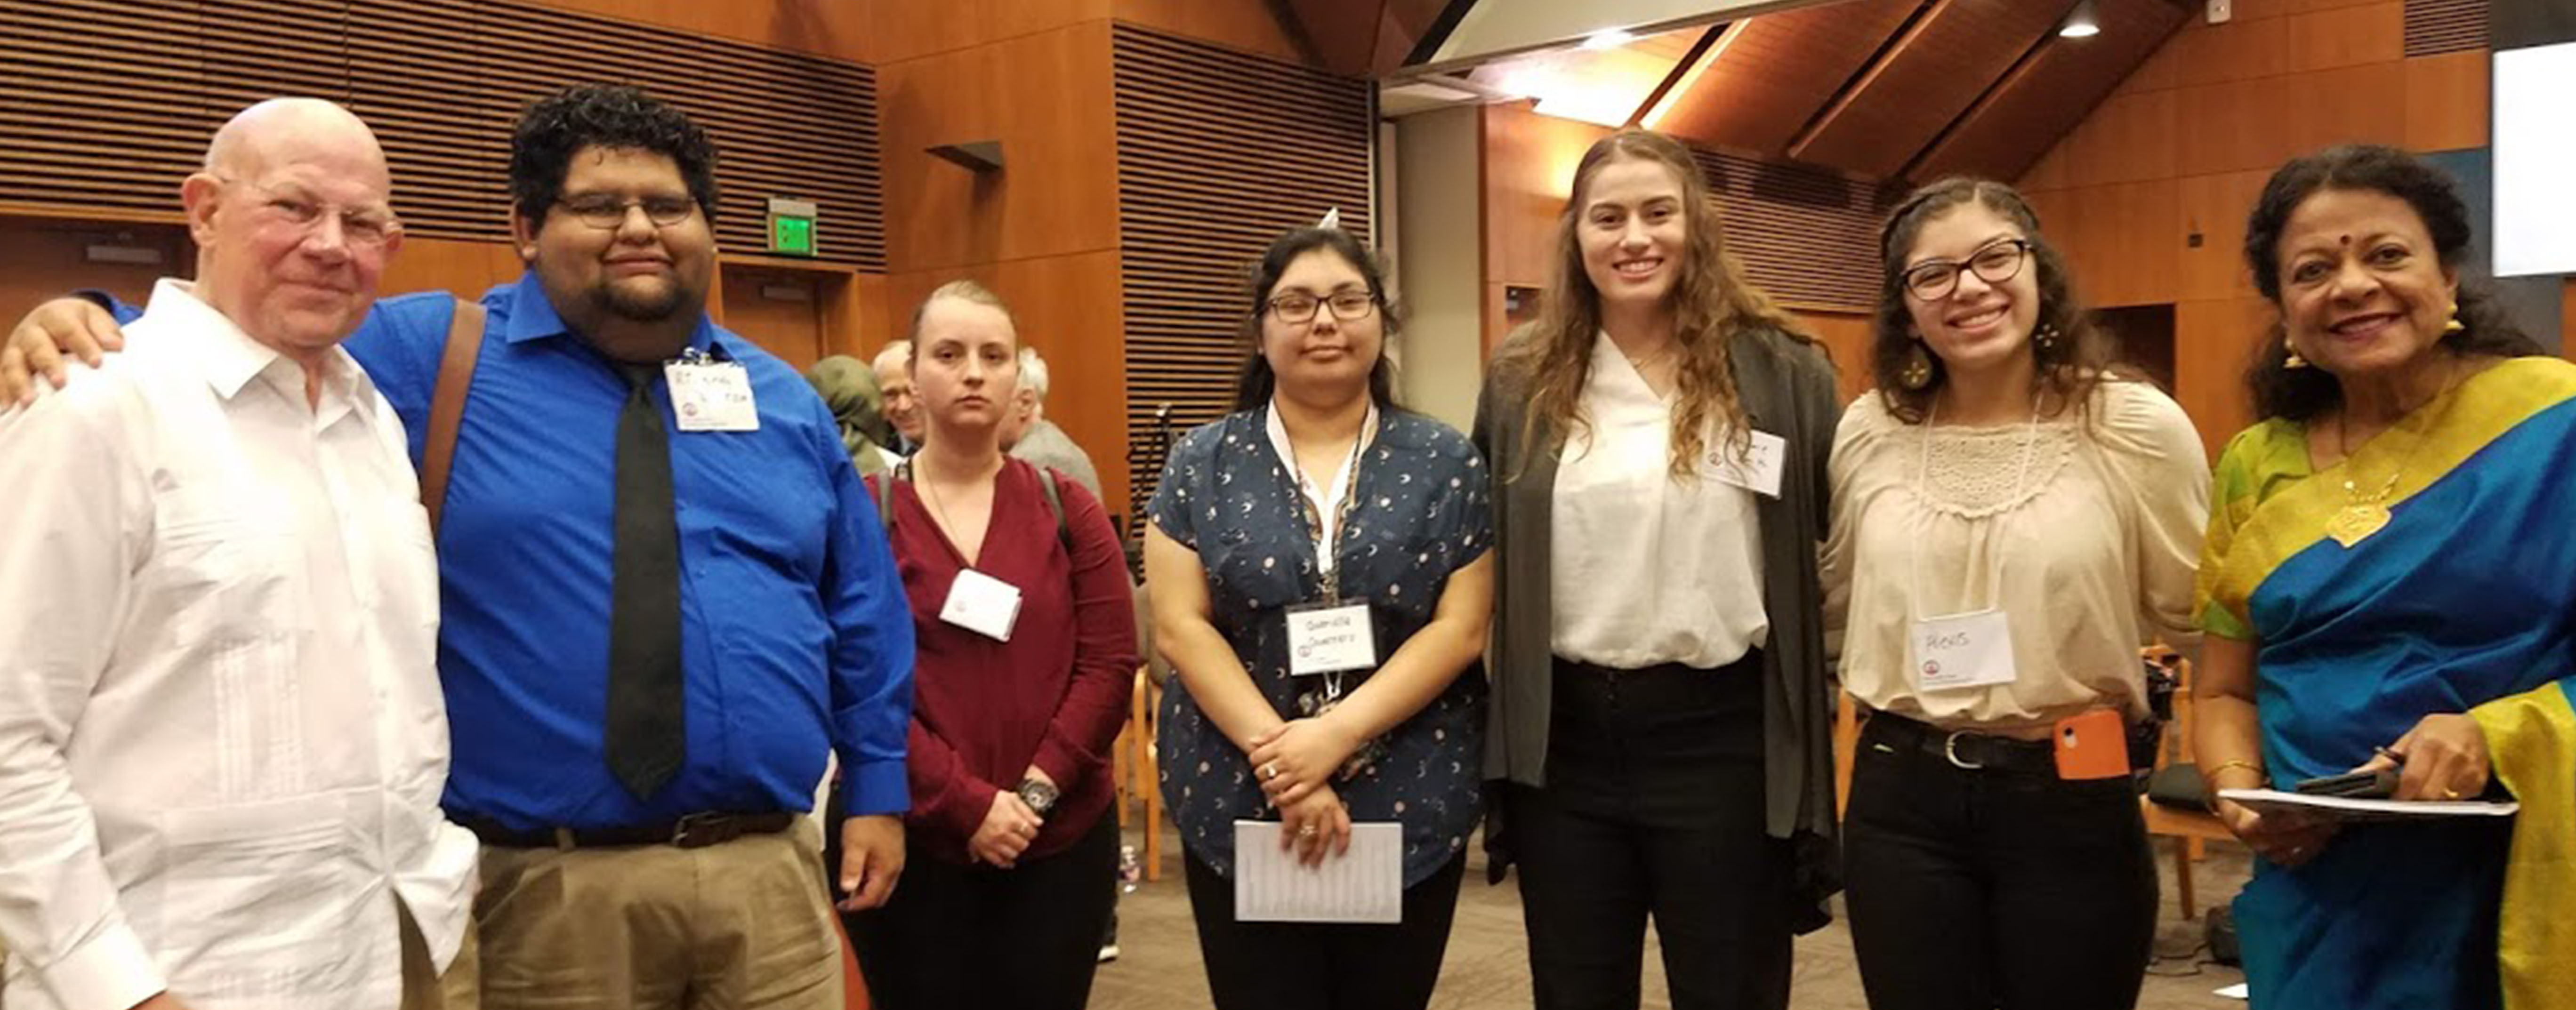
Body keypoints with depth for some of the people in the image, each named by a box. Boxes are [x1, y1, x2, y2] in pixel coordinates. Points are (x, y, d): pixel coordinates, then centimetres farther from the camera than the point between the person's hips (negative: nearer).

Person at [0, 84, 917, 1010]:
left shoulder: (783, 401, 12)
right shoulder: (428, 358, 3)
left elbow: (864, 607, 14)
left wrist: (877, 787, 12)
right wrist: (86, 322, -15)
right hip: (548, 891, -2)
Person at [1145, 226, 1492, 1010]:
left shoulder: (1445, 464, 2)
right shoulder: (1203, 464, 2)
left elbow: (1461, 625, -5)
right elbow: (1180, 626, -4)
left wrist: (1337, 734, -16)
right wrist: (1276, 755, -15)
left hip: (1412, 809, 1)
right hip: (1237, 807, 0)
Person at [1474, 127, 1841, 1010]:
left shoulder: (1783, 371, -1)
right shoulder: (1522, 382, 5)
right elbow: (1481, 556, 11)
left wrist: (1824, 689, 0)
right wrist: (1490, 734, 8)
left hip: (1724, 735, -2)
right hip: (1564, 737, 2)